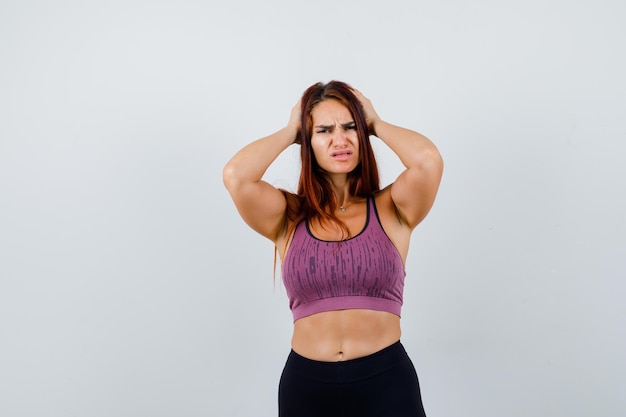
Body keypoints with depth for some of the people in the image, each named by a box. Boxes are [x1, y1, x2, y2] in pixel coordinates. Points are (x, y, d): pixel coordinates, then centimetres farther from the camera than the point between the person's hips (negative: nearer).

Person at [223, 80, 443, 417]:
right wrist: (289, 132, 0)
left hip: (385, 380, -1)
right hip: (306, 383, 1)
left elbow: (428, 159, -20)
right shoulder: (289, 217, 1)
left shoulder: (390, 209, -1)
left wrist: (376, 124, -1)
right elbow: (235, 175, -16)